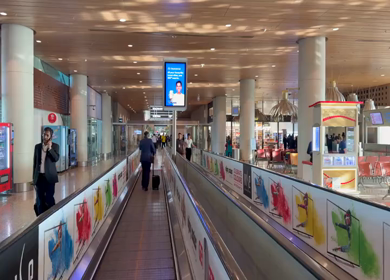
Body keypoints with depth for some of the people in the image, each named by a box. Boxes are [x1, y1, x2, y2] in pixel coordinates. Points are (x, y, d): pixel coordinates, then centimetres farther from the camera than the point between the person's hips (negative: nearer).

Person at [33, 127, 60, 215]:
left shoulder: (55, 146, 0)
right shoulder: (37, 146, 8)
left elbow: (56, 158, -14)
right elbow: (35, 162, 10)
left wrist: (50, 148, -19)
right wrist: (34, 177, 9)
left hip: (49, 176, -3)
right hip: (39, 176, 3)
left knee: (49, 198, 0)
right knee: (40, 199, 7)